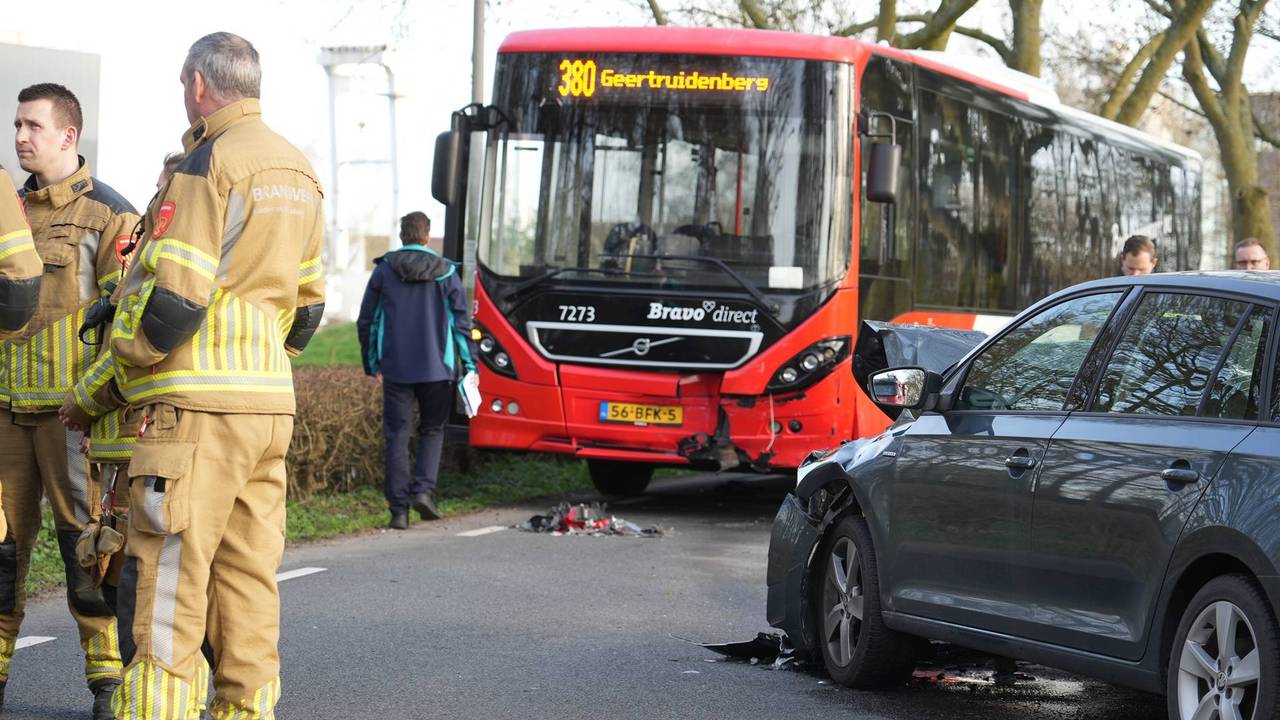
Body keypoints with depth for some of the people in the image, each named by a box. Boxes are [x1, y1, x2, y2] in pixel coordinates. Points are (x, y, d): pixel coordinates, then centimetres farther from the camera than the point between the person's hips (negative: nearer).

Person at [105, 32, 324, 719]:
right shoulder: (299, 173, 16)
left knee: (165, 585, -8)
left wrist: (122, 367, -2)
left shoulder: (210, 162, -11)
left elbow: (173, 300, -16)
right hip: (269, 404, 9)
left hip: (193, 406, -8)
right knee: (248, 582, 10)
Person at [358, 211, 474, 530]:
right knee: (432, 431, 15)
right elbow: (461, 322, 0)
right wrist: (470, 366, 6)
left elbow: (367, 321, 7)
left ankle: (399, 509, -1)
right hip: (436, 368, 0)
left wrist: (372, 363, 18)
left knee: (396, 435, 3)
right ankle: (424, 488, -4)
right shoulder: (445, 272, 1)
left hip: (395, 369, 0)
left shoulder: (383, 270, 3)